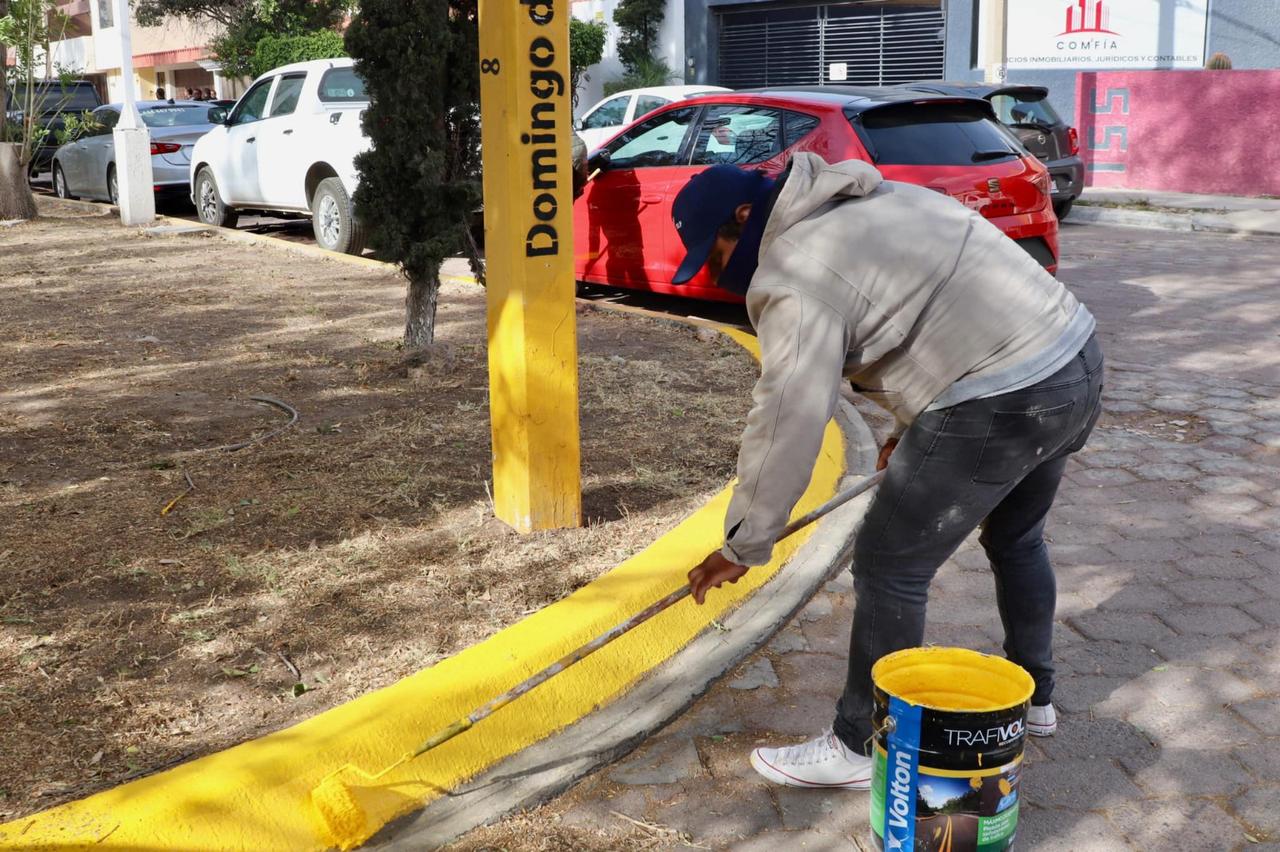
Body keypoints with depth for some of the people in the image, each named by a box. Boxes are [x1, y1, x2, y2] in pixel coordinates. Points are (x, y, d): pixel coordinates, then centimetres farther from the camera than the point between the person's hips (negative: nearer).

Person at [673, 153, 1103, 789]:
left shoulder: (795, 277, -12)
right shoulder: (876, 199, 17)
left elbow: (788, 423, -16)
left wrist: (741, 547, -8)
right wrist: (917, 424, 23)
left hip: (1001, 404, -10)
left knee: (889, 566, 2)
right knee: (1015, 539, 29)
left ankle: (859, 749, 15)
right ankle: (1034, 699, 46)